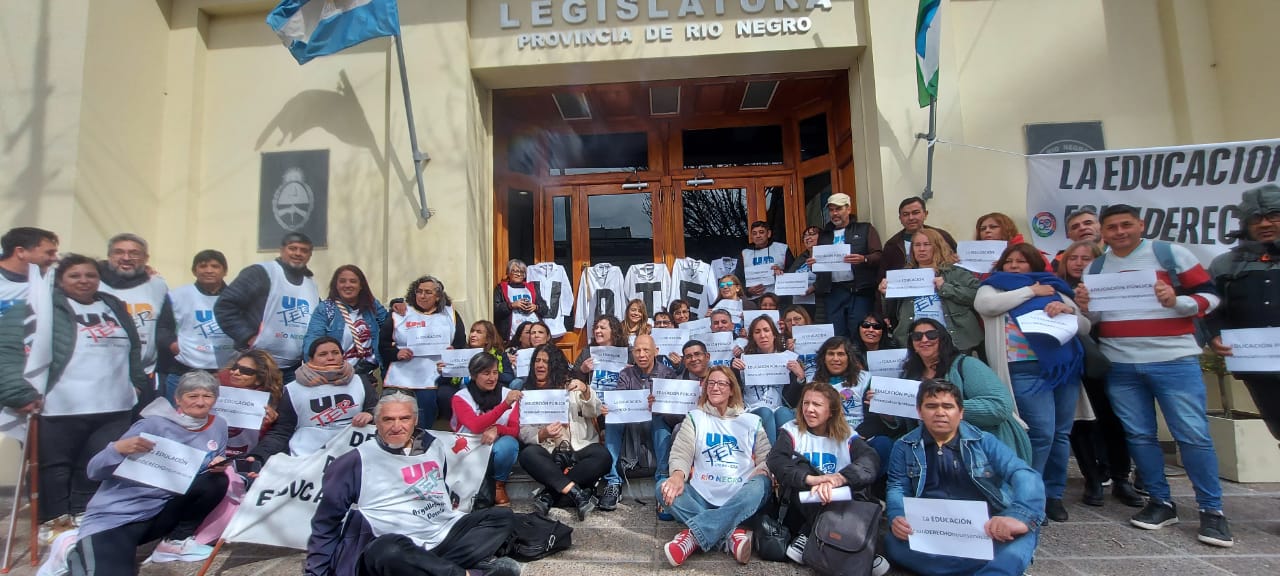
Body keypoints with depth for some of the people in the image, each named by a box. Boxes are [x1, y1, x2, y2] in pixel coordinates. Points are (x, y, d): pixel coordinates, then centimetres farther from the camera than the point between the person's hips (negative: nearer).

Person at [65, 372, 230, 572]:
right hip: (113, 517, -4)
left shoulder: (218, 426, 0)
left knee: (217, 481, -18)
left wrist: (217, 465, -12)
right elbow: (95, 471, -11)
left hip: (158, 513, 4)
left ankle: (175, 540, -1)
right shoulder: (153, 424, -13)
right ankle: (77, 552, 8)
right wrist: (119, 448, -32)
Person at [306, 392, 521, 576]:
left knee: (502, 517, -7)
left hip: (445, 535, 6)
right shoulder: (358, 460, 1)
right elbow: (326, 520, 5)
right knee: (390, 551, -40)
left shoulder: (434, 447, 14)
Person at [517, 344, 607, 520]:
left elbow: (594, 412, -4)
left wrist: (586, 392, -26)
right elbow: (523, 431, 0)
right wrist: (542, 434, -22)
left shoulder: (571, 386, 9)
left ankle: (549, 494, -22)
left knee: (602, 456, -28)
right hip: (548, 452, 0)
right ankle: (576, 493, -30)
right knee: (528, 454, -30)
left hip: (579, 449, 0)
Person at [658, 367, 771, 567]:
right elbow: (681, 451, 0)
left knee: (761, 484, -32)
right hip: (702, 497, 1)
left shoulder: (751, 421, 15)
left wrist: (763, 471, -17)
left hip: (737, 501, 0)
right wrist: (678, 474, -23)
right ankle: (733, 534, -30)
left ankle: (694, 535, -34)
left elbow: (767, 458, 8)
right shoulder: (695, 417, 14)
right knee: (663, 487, -25)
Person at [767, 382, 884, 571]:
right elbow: (775, 460, -18)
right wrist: (809, 479, -36)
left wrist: (838, 479, -38)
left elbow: (870, 460, -18)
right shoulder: (791, 430, 2)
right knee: (799, 462, -27)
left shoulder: (847, 436, 4)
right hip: (801, 503, 0)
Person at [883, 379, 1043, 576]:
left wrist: (1020, 516, -26)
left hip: (986, 528, -1)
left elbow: (1025, 475, -4)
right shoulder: (905, 447, 14)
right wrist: (897, 517, -17)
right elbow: (898, 488, 8)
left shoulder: (984, 441, 10)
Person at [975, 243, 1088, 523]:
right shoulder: (995, 288, 13)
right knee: (1042, 432, -11)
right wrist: (1030, 291, -2)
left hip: (1065, 367, 4)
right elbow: (984, 304, -12)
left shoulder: (1055, 288, 20)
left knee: (1061, 433, 6)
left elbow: (1085, 326, 16)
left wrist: (1068, 311, -6)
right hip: (1026, 370, -4)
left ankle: (1053, 494, 20)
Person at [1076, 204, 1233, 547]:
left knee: (1193, 435, -3)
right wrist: (1085, 308, -6)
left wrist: (1177, 301, -18)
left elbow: (1210, 296, 1)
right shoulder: (1095, 268, 10)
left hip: (1174, 360, -3)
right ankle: (1161, 502, 18)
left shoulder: (1171, 254, 1)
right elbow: (1093, 319, 16)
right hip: (1119, 366, 3)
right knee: (1139, 436, 7)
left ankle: (1211, 510, 10)